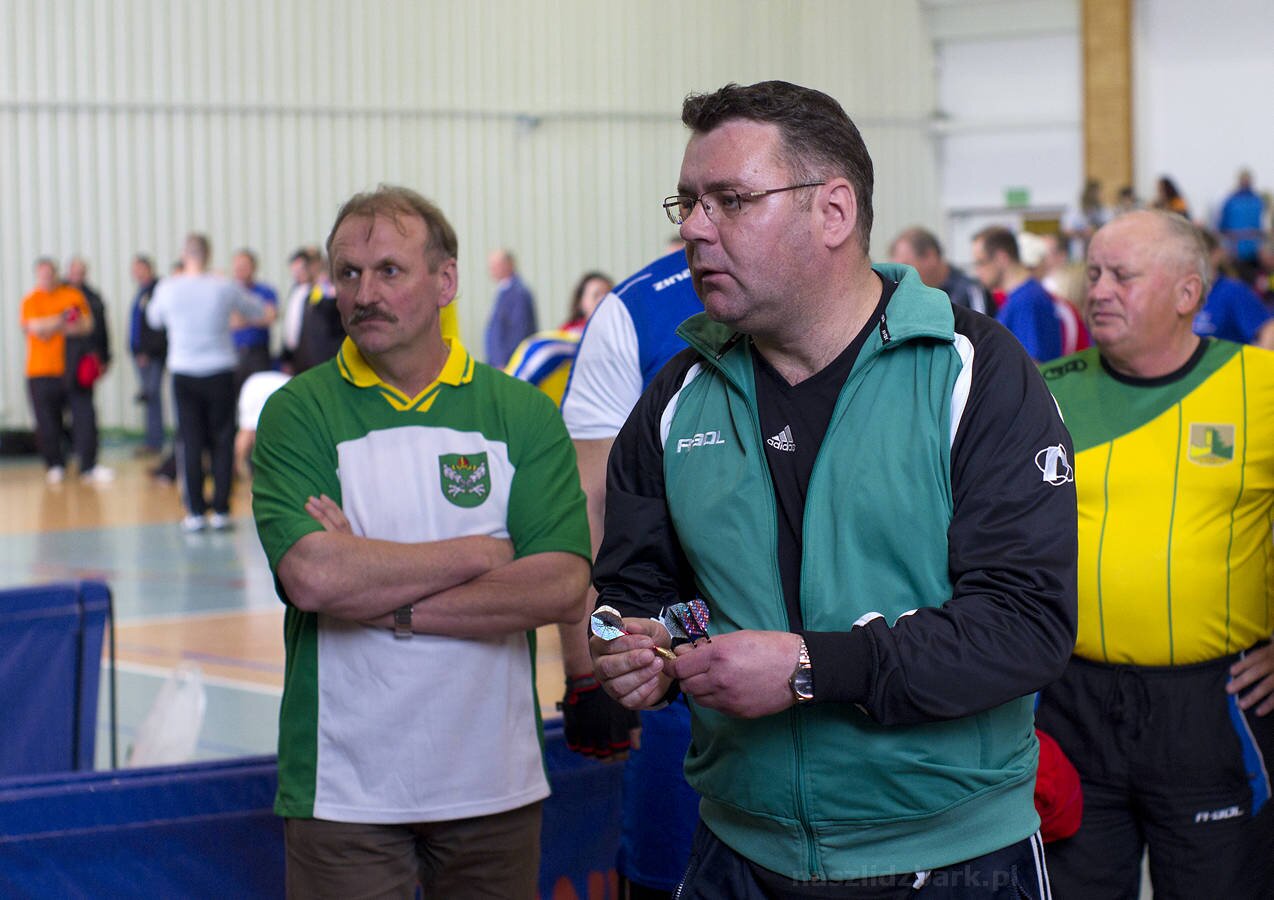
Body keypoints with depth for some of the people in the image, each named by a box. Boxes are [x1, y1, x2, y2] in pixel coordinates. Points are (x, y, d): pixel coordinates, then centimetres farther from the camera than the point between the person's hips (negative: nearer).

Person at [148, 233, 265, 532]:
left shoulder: (168, 289, -6)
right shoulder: (224, 288, -8)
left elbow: (154, 319, 16)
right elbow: (256, 311, 9)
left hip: (183, 374, 1)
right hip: (220, 371, -1)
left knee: (190, 441, 5)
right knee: (221, 441, 6)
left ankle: (195, 511, 3)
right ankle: (220, 510, 4)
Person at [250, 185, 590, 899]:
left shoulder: (524, 412, 2)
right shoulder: (298, 413, -3)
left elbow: (563, 589, -10)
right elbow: (311, 576, -19)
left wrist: (389, 603, -15)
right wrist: (480, 553, -11)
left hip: (496, 781, 2)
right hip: (345, 789, -2)